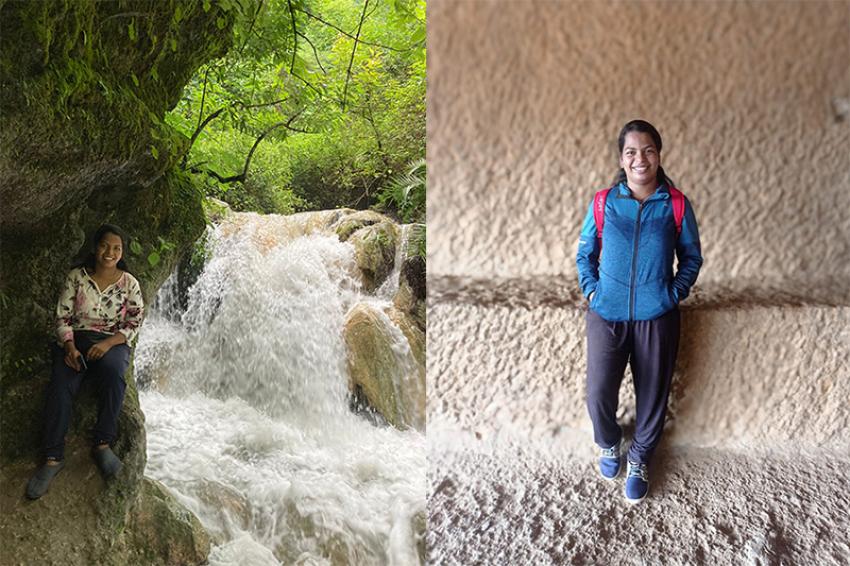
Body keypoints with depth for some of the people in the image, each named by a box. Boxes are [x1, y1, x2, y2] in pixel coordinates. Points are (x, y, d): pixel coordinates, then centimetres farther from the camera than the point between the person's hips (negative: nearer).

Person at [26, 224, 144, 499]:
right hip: (75, 341, 1)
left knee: (113, 373, -37)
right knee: (61, 385, -29)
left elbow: (133, 324, 1)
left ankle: (102, 444, -29)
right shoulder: (76, 277, 6)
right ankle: (53, 457, -29)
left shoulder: (129, 283, 4)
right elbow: (62, 317, 4)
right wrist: (69, 347, -14)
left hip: (112, 343, -1)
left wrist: (108, 343, -16)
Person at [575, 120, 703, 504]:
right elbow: (584, 253, 9)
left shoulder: (676, 205, -3)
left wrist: (675, 293, -3)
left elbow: (692, 256, 8)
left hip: (657, 317, 0)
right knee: (598, 394, -3)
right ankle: (609, 444, 30)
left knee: (652, 394, 9)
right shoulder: (603, 203, -2)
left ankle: (639, 460, 33)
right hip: (606, 315, 0)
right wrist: (591, 291, -2)